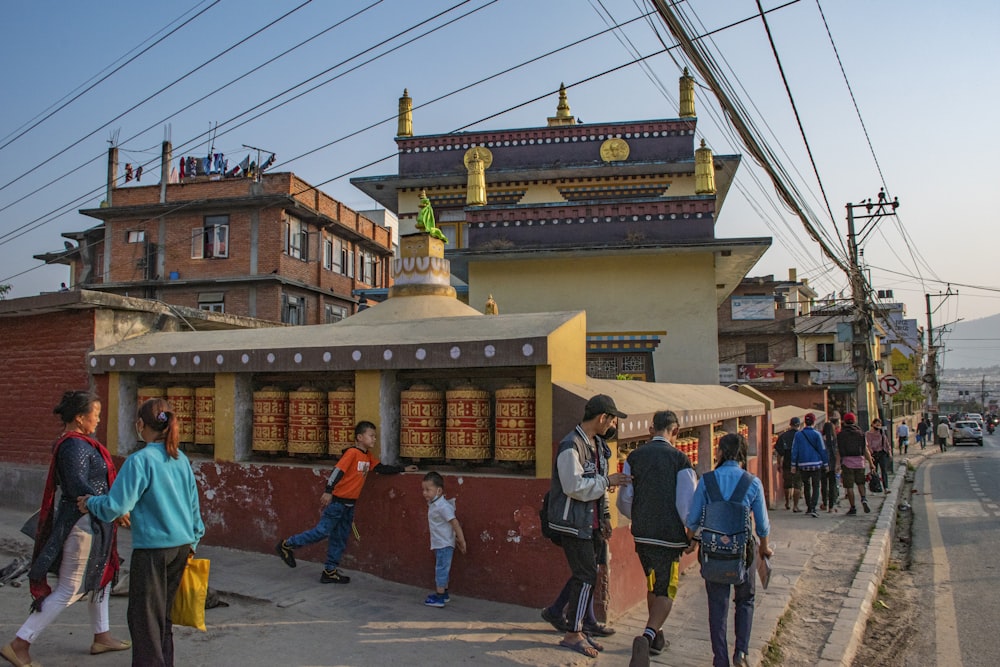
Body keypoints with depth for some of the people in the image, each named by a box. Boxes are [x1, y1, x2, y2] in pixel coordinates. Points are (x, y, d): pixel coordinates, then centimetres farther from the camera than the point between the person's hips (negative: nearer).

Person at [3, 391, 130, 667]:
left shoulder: (76, 442, 9)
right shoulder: (75, 446, -21)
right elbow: (78, 486, -31)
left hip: (91, 522, 11)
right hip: (83, 523, -11)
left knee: (101, 576, 20)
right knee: (69, 590, 0)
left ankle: (102, 637, 33)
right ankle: (19, 644, 10)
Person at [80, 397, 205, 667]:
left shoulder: (140, 460, -15)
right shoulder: (181, 459, 5)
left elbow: (116, 506, -15)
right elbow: (194, 505, 11)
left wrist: (89, 503, 5)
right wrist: (193, 541, 21)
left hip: (152, 549, -7)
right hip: (181, 546, 7)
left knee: (144, 618, 5)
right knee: (163, 614, 20)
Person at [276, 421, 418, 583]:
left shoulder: (368, 456, 10)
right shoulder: (352, 452, -16)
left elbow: (381, 468, 11)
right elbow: (338, 470, -23)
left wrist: (403, 469, 7)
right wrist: (328, 491, -31)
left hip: (349, 503, 9)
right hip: (337, 501, -9)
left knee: (340, 539, 12)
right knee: (322, 531, -6)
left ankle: (330, 571, 20)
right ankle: (287, 545, 10)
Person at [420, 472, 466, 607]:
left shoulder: (442, 506, -23)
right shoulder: (433, 504, 7)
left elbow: (455, 523, -24)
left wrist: (461, 540, -22)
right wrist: (456, 539, 18)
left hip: (444, 544, -10)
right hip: (439, 544, 10)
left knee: (441, 569, -3)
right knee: (442, 569, 18)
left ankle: (439, 598, 4)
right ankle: (443, 593, 30)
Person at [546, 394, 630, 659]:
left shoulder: (597, 443, 12)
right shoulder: (571, 446, -19)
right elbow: (574, 487, -26)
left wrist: (605, 515, 15)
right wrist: (607, 481, -17)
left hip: (591, 523, 9)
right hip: (574, 523, -9)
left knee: (588, 576, 13)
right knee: (586, 577, -6)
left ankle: (578, 630, 24)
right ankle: (573, 634, 6)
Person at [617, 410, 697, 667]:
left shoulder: (634, 457, -1)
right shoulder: (680, 460, -11)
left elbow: (624, 501, 2)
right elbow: (687, 504, -12)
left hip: (641, 533, 4)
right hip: (669, 535, -4)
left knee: (653, 585, 24)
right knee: (666, 592, 4)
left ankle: (655, 636, 36)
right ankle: (647, 636, -17)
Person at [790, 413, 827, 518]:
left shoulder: (798, 435, 1)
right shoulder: (817, 434, -5)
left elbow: (794, 450, 0)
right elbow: (822, 450, -2)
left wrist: (794, 465, 5)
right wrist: (826, 464, 6)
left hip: (803, 465, 2)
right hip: (816, 464, -2)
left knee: (806, 486, 17)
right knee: (816, 487, 0)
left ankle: (809, 507, 25)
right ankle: (813, 508, -13)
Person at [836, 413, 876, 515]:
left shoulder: (840, 435, -1)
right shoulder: (860, 433, 5)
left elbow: (838, 451, -4)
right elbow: (866, 450, 4)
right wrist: (871, 463, 10)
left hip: (847, 462, -2)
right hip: (859, 461, 2)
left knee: (849, 487, 3)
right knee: (860, 483, 19)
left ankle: (853, 508, 4)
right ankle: (864, 499, -5)